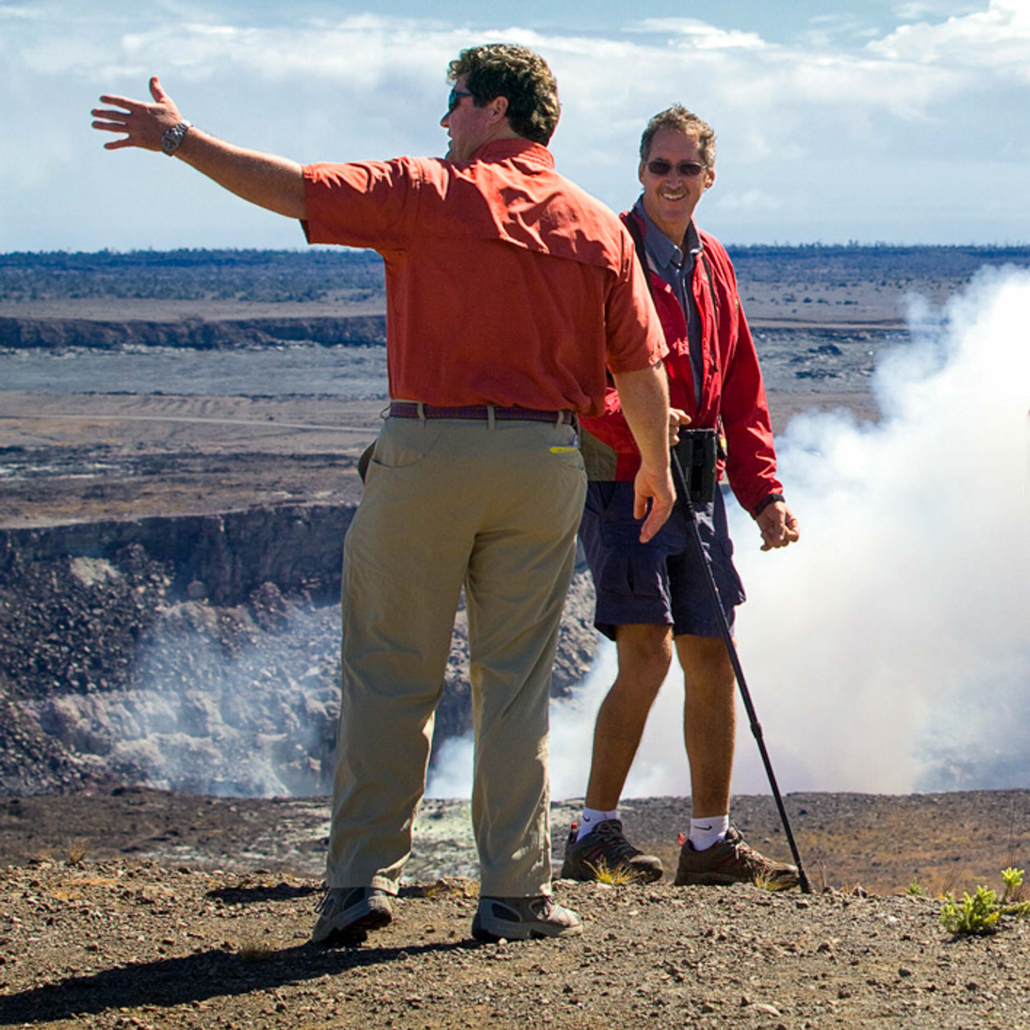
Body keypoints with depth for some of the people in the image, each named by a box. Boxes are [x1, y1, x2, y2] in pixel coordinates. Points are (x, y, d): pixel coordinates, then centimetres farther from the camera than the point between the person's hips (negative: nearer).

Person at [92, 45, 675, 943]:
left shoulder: (430, 194, -4)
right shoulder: (600, 228, 6)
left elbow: (293, 189, -4)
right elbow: (641, 366, 7)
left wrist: (178, 138, 7)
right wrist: (656, 467, 22)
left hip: (427, 448, -3)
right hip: (546, 459, 3)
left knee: (389, 676, 5)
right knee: (515, 684, 8)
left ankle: (363, 879, 5)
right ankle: (515, 893, 8)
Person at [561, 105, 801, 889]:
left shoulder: (712, 265, 16)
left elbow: (741, 394, 19)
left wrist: (764, 492, 10)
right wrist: (633, 420, -29)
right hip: (620, 482, -7)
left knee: (711, 656, 7)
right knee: (647, 653, -15)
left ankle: (711, 839, 16)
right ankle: (595, 831, -3)